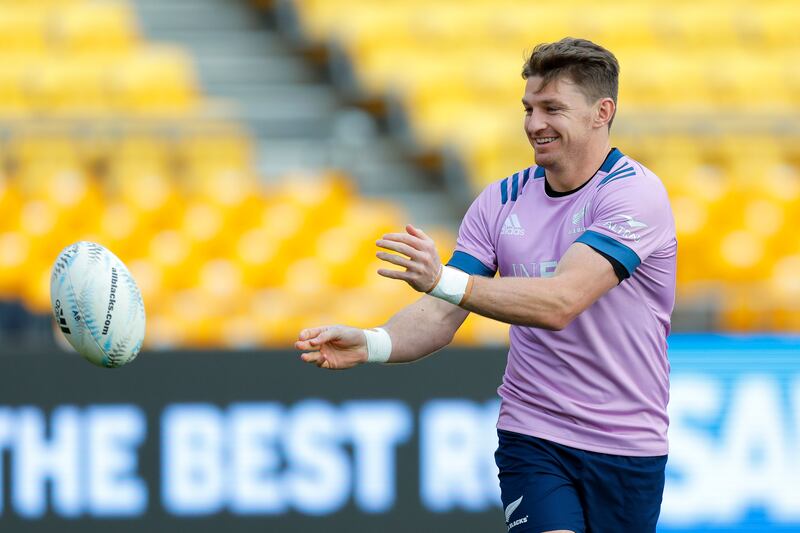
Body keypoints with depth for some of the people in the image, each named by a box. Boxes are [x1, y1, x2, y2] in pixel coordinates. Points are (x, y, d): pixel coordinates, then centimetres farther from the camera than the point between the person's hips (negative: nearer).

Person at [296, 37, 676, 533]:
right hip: (533, 437, 2)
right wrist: (369, 343, -23)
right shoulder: (501, 201, 4)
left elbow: (561, 302, -27)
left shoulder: (635, 191, -14)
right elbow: (441, 316, -1)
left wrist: (446, 280, -38)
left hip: (627, 449, -2)